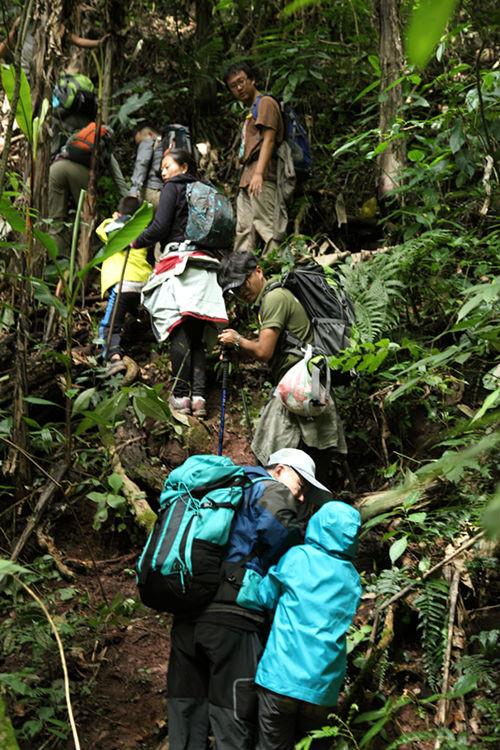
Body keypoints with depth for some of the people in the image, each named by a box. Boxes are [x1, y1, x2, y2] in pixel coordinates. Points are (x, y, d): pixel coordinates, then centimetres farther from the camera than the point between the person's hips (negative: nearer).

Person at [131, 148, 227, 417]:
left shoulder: (173, 187, 5)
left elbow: (160, 227, -5)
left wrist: (135, 243, 9)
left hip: (179, 259, -7)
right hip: (206, 266, 7)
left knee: (178, 329, -11)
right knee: (196, 334, 1)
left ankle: (181, 395, -16)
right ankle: (199, 395, -9)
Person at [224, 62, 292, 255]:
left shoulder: (265, 103, 2)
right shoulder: (250, 111, 29)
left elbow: (268, 139, -11)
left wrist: (258, 173, -23)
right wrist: (245, 177, 16)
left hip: (262, 179, -9)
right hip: (246, 180, 9)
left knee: (265, 228, -16)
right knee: (243, 232, 4)